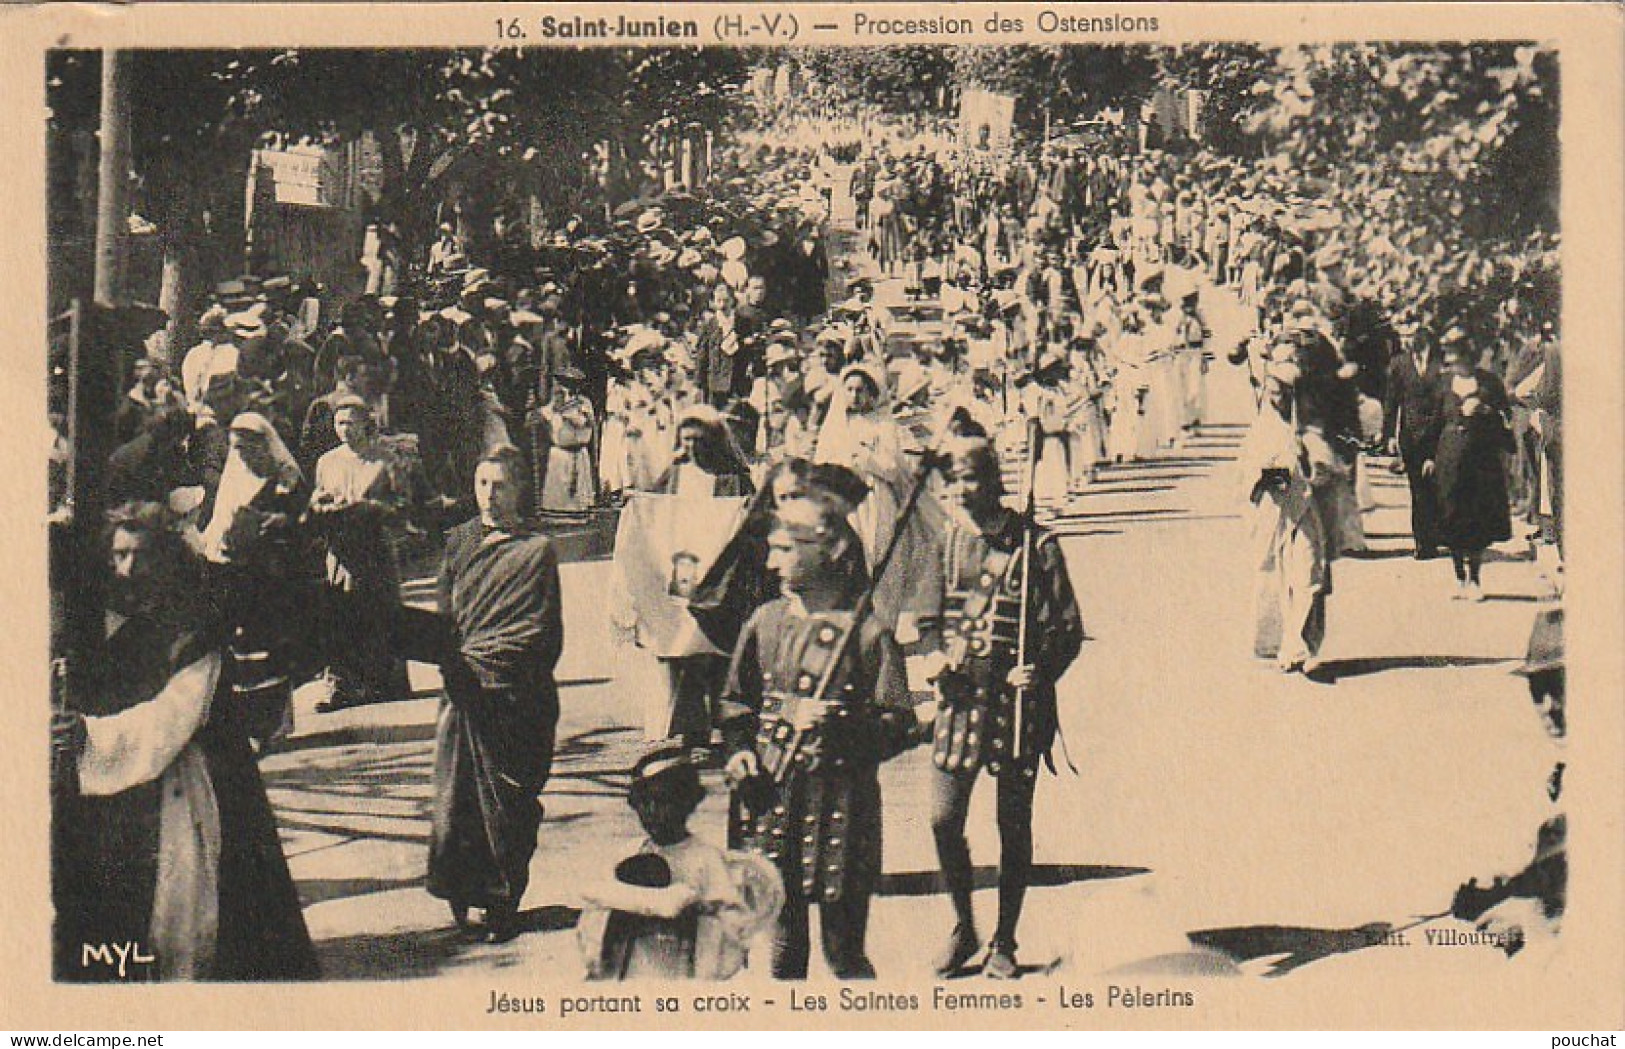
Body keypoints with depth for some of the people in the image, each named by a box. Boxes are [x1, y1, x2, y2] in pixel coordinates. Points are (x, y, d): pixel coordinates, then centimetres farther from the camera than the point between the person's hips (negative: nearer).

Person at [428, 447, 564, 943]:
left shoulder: (537, 549, 2)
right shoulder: (457, 542, 13)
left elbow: (543, 632, -1)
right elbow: (444, 616, 12)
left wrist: (482, 660, -7)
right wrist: (455, 664, -2)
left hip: (515, 695, -3)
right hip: (463, 690, 3)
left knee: (508, 801, 0)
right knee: (455, 794, -1)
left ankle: (503, 904, 7)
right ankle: (458, 893, 11)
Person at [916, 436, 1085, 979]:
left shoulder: (1036, 545, -5)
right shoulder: (946, 543, 6)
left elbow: (1069, 628, -3)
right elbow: (929, 617, 16)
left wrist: (1042, 670, -21)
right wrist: (933, 653, -5)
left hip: (1018, 699, -3)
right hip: (959, 696, 3)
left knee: (1014, 826, 6)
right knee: (943, 820, 0)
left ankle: (1004, 943, 20)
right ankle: (963, 930, 21)